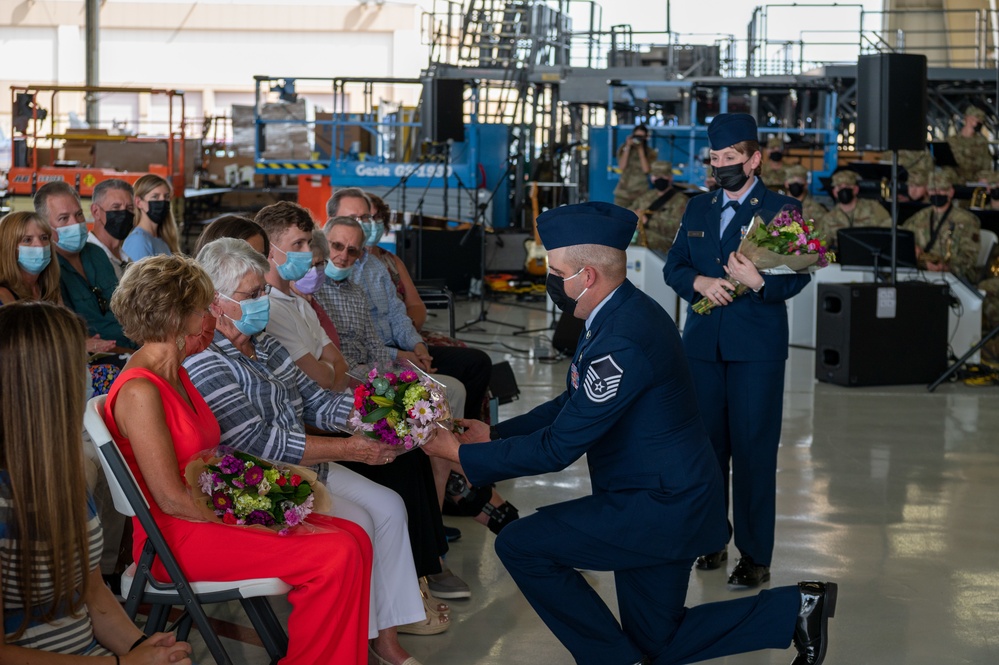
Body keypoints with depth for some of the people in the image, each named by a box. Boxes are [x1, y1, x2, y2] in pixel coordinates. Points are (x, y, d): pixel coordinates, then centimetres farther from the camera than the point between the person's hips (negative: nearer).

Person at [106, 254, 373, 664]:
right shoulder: (140, 391, -19)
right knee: (334, 555, -20)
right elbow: (172, 500, -20)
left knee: (354, 539, -4)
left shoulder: (176, 374, 12)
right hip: (177, 537, -9)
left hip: (213, 509, 9)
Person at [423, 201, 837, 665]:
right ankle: (795, 609, 22)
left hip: (661, 505, -10)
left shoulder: (623, 342, -28)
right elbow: (571, 405, 16)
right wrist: (493, 434, 10)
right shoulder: (623, 312, 4)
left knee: (519, 545, -9)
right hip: (667, 493, 10)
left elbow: (558, 448, -25)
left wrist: (462, 454, -15)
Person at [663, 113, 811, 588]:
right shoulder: (698, 209, 15)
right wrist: (699, 282, -9)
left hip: (756, 348, -5)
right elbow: (673, 265, 12)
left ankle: (755, 555, 3)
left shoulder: (782, 210, -1)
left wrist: (758, 281, -27)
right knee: (707, 445, 9)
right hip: (703, 344, 5)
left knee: (753, 449, -4)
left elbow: (797, 277, -8)